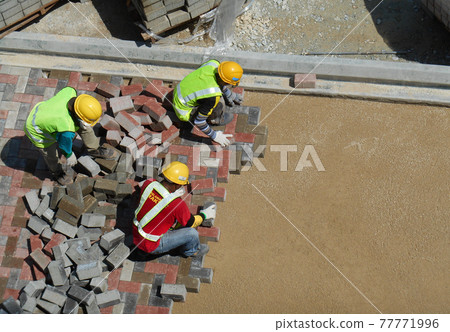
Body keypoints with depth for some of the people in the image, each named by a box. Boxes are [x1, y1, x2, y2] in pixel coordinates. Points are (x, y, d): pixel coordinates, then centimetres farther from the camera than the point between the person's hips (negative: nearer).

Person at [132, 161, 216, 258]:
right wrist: (204, 215, 11)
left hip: (135, 233, 7)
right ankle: (191, 250, 30)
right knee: (192, 233, -4)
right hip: (151, 245, -7)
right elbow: (191, 223, -7)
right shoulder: (177, 204, -29)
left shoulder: (149, 184, -15)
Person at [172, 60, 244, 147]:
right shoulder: (213, 96, -38)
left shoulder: (214, 63, -22)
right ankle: (214, 120, 7)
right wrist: (214, 135, -14)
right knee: (219, 104, -22)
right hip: (185, 111, -7)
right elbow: (198, 121, -28)